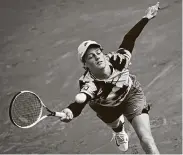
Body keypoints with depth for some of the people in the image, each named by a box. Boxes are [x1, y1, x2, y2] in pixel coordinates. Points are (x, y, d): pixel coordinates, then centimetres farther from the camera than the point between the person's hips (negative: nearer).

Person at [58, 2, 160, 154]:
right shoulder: (89, 83, -44)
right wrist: (70, 111, -87)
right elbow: (80, 101, -64)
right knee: (116, 126, 36)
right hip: (108, 108, 1)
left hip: (131, 93, 0)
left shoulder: (117, 60, -37)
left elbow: (129, 40, -21)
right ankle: (120, 130, 76)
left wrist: (146, 18, -21)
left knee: (146, 140, -13)